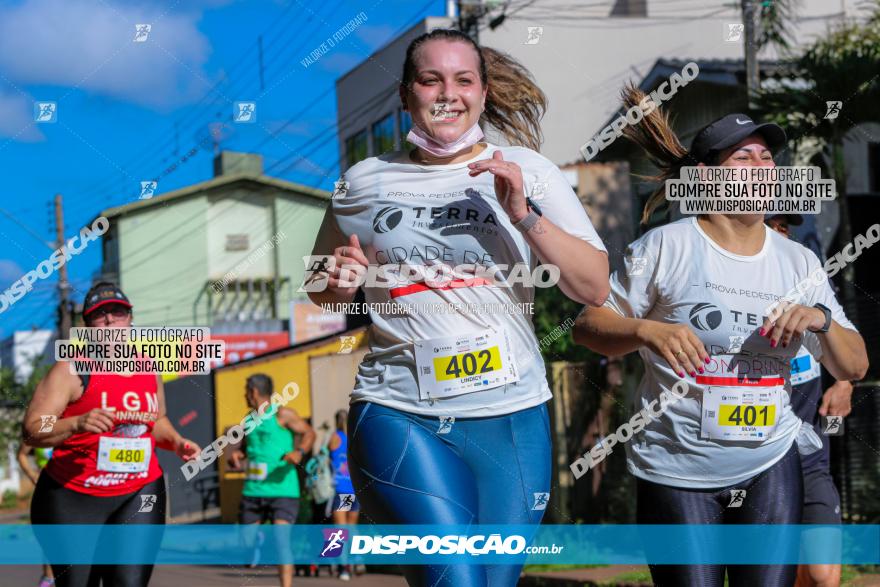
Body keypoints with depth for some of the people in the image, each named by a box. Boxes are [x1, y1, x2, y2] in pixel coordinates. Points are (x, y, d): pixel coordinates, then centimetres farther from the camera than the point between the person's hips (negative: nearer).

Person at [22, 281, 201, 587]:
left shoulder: (149, 370, 10)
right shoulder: (70, 370, -8)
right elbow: (32, 431, -16)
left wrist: (177, 442, 7)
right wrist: (77, 424, -33)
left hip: (138, 496, 3)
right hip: (72, 498, -3)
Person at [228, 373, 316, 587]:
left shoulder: (282, 414, -3)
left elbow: (308, 433, -3)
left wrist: (299, 451, -22)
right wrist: (236, 456, 5)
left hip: (282, 489, -6)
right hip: (253, 490, 6)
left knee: (281, 539, -17)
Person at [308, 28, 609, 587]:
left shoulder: (526, 170, 6)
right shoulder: (364, 182, 8)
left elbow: (595, 289, -1)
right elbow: (323, 296, 21)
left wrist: (525, 214, -13)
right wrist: (339, 281, -2)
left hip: (511, 419, 1)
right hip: (398, 416, -1)